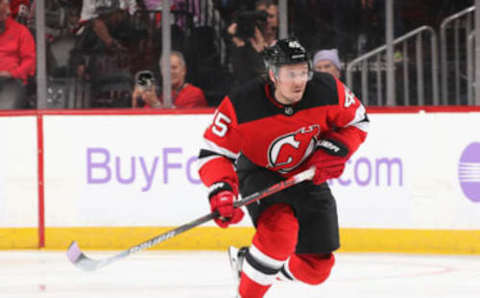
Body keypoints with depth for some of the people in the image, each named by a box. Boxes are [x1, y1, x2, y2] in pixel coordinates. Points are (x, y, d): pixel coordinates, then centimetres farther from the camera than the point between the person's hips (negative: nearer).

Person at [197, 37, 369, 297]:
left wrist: (333, 151, -19)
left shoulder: (328, 91, -21)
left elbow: (356, 122, -3)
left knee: (316, 268, 5)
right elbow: (214, 152, -21)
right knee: (279, 230, -35)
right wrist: (221, 192, -36)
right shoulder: (241, 106, -28)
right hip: (259, 173, -4)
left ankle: (247, 260, 32)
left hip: (307, 175, 4)